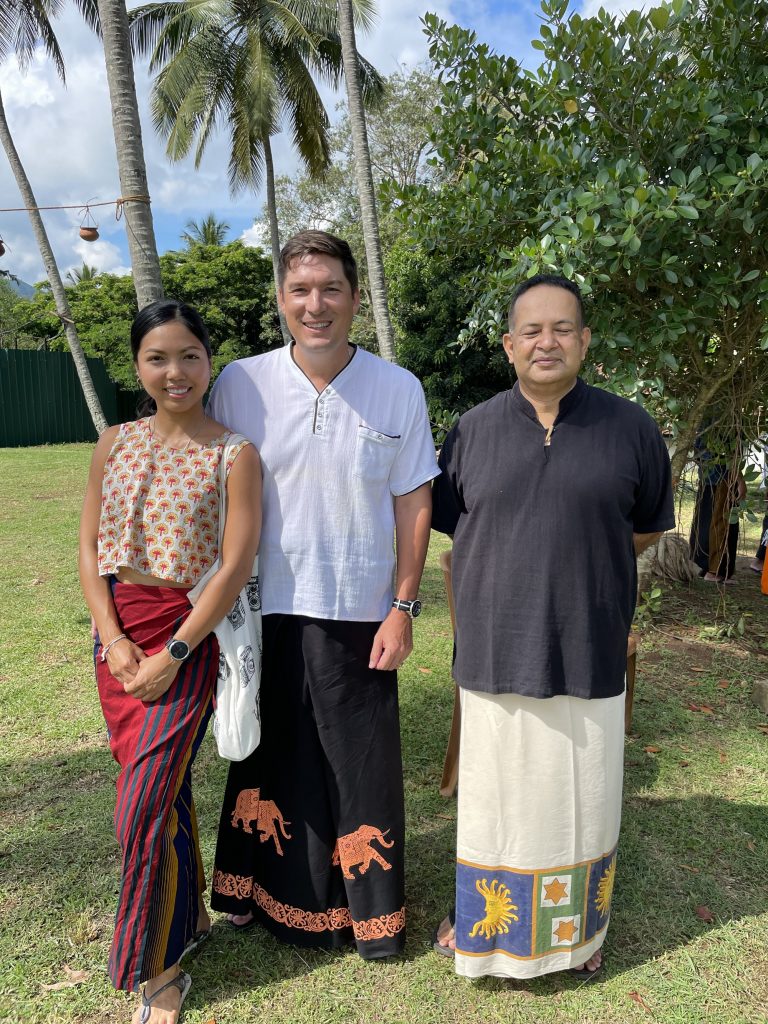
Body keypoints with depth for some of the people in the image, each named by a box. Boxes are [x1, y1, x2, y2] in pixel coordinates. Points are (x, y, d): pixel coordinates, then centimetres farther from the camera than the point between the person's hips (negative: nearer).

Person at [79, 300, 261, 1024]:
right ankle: (188, 916, 38)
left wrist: (173, 653, -14)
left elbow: (236, 565, -13)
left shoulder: (234, 454, -8)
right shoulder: (115, 444, 5)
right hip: (116, 631, 5)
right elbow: (90, 547, 4)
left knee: (143, 806, -1)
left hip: (187, 635, -4)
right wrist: (113, 637, -7)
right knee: (164, 787, 16)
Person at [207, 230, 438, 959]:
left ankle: (370, 909, 34)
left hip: (359, 615, -1)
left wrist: (402, 609, -4)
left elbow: (414, 506, -1)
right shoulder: (240, 384, -3)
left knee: (361, 763, 10)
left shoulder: (398, 390, -5)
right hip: (264, 609, 1)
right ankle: (262, 891, 41)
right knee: (271, 756, 17)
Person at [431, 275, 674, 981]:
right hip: (494, 653, 0)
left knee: (582, 801, 17)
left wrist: (581, 554, 2)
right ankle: (480, 916, 42)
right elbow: (449, 523, 10)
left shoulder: (631, 429, -1)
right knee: (491, 799, 16)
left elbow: (646, 529, 10)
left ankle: (576, 930, 44)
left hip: (589, 657, 0)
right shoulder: (473, 429, 2)